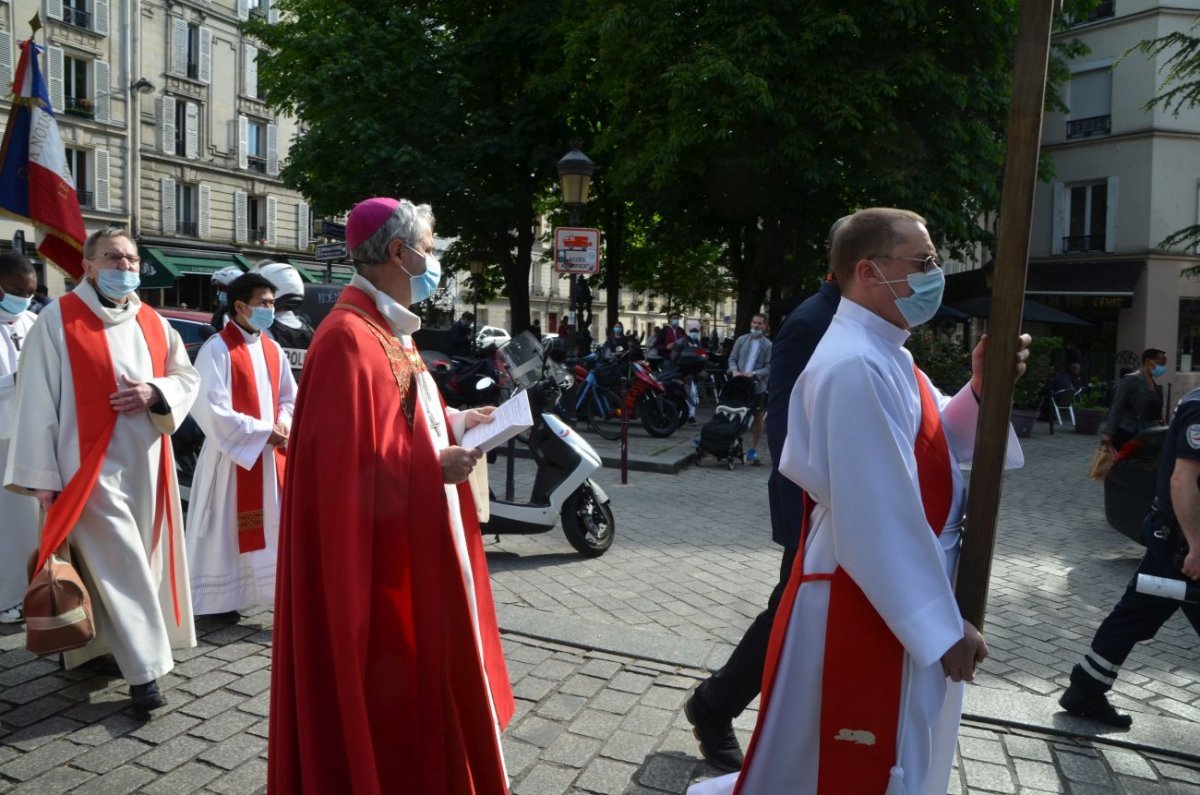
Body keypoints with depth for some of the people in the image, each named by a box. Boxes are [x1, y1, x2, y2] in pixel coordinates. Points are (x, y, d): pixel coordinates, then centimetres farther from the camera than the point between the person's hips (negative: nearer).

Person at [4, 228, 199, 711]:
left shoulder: (153, 323, 9)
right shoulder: (58, 319, -6)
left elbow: (188, 377, 14)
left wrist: (155, 393, -10)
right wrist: (42, 476, -12)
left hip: (145, 463, 6)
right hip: (90, 464, -6)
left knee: (142, 559, 13)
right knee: (120, 564, -6)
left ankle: (100, 645, 33)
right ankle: (144, 668, -1)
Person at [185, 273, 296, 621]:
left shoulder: (273, 349, 10)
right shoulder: (217, 349, -12)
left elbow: (289, 396, 17)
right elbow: (212, 408, -18)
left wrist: (283, 424, -4)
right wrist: (262, 431, -17)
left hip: (271, 453, 6)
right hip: (232, 454, -6)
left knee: (278, 524, 8)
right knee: (228, 527, 4)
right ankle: (220, 598, 18)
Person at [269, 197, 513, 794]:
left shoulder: (389, 329, 11)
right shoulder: (349, 337, -22)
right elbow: (346, 460, -26)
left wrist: (453, 422, 6)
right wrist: (435, 466, -21)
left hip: (412, 540, 11)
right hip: (373, 552, -11)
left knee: (413, 669, 22)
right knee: (378, 686, 5)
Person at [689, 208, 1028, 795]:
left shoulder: (884, 353, 7)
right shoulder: (856, 367, -25)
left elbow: (937, 444, 14)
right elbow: (875, 518, -26)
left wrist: (980, 390, -4)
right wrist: (940, 624, -19)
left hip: (896, 599, 10)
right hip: (862, 605, -10)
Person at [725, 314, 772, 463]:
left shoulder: (768, 345, -3)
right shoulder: (741, 340, 6)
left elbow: (769, 367, -6)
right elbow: (732, 358, 6)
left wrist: (754, 374, -19)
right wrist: (734, 370, -12)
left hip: (757, 386, -2)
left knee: (757, 418, 6)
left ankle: (753, 449, 16)